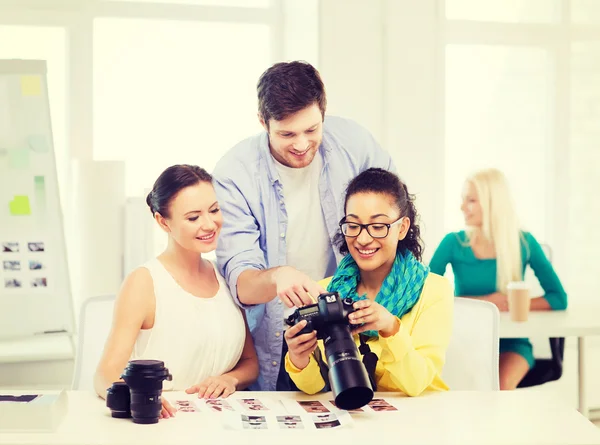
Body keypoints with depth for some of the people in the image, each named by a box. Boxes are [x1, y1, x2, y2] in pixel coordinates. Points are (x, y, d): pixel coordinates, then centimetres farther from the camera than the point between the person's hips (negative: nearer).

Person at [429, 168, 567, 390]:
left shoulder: (524, 243, -2)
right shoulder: (453, 243, -3)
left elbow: (558, 298, -3)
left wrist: (510, 304, -17)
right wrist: (483, 302, -17)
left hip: (511, 342, 0)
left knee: (501, 384, -32)